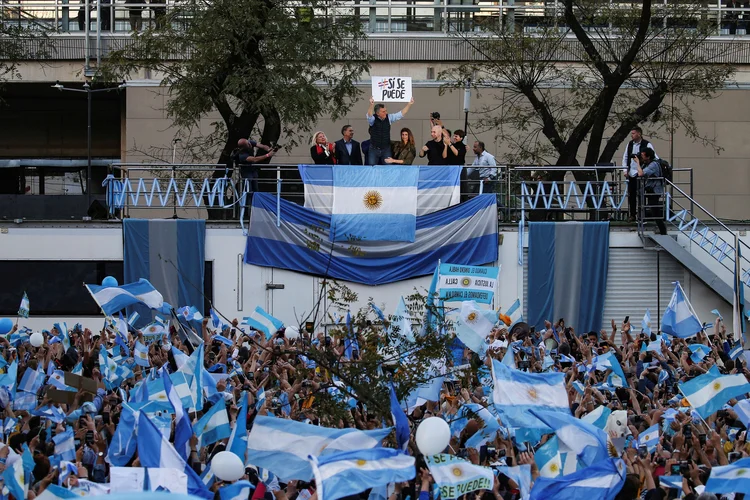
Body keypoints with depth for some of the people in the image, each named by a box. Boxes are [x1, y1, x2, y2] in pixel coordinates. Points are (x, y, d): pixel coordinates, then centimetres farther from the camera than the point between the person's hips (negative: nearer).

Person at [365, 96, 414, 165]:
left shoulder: (389, 118, 2)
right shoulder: (373, 119, -9)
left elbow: (401, 114, 4)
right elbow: (369, 115, -31)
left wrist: (409, 104, -4)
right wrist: (371, 105, -49)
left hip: (386, 149, 3)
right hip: (374, 149, -3)